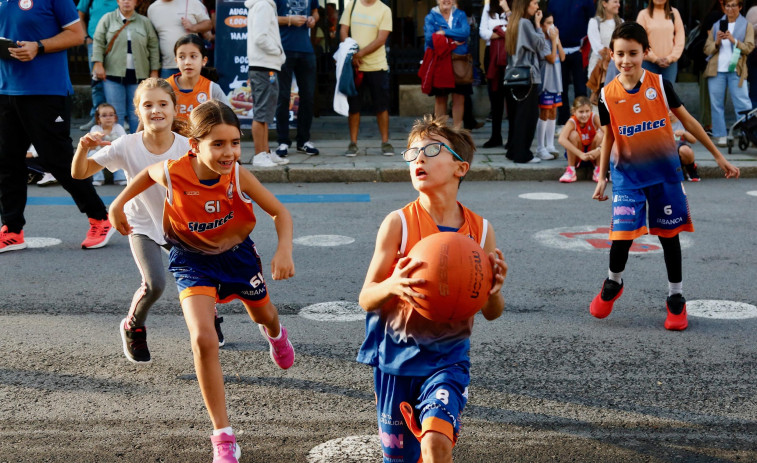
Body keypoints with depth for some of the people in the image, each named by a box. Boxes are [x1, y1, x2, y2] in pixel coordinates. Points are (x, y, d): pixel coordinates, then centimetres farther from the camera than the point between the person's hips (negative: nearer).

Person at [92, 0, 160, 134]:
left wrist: (154, 70, 6)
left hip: (138, 75, 1)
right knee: (116, 113, -3)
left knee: (136, 114, 2)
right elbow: (98, 42, 4)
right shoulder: (108, 19, 8)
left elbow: (153, 47, 11)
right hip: (113, 74, -1)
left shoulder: (144, 22, 11)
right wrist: (98, 64, -6)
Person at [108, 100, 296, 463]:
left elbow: (280, 212, -18)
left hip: (237, 252, 2)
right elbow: (147, 174, -3)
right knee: (203, 339, -22)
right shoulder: (171, 173, -28)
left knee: (264, 315, 27)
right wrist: (118, 205, 8)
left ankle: (275, 334, 71)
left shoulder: (238, 176, -28)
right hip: (192, 259, -2)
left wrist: (284, 250, -35)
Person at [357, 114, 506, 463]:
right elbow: (366, 299, -9)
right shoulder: (398, 224, -10)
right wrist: (392, 285, -30)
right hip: (397, 353, 0)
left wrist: (494, 290, -19)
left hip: (448, 354, 0)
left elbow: (491, 313, 3)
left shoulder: (480, 229, -3)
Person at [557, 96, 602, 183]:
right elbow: (561, 140, -40)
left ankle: (598, 170, -14)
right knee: (574, 134, -29)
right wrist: (581, 154, -46)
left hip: (592, 153, 1)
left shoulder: (594, 118, -17)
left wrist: (598, 149, -43)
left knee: (600, 134, -25)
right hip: (576, 155, -1)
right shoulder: (572, 122, -22)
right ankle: (571, 170, -18)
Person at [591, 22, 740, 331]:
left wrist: (719, 156, 1)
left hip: (664, 171, 0)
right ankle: (613, 284, 19)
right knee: (622, 233, -11)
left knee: (669, 234, 7)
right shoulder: (608, 95, -7)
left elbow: (687, 120, -1)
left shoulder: (660, 84, -9)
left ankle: (676, 297, 23)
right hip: (627, 173, 0)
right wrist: (601, 176, 4)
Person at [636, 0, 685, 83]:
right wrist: (655, 59, -8)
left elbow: (680, 38, 5)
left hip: (670, 63, 2)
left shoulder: (674, 13, 7)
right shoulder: (644, 14, 0)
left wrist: (671, 58, -5)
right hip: (650, 62, -2)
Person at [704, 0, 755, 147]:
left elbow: (749, 48, -2)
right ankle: (721, 136, 5)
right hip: (716, 70, 3)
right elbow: (707, 49, 12)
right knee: (716, 104, 0)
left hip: (736, 70, -2)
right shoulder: (716, 25, 17)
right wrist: (717, 42, -7)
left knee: (743, 105, -8)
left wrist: (734, 40, -16)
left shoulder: (747, 26, 10)